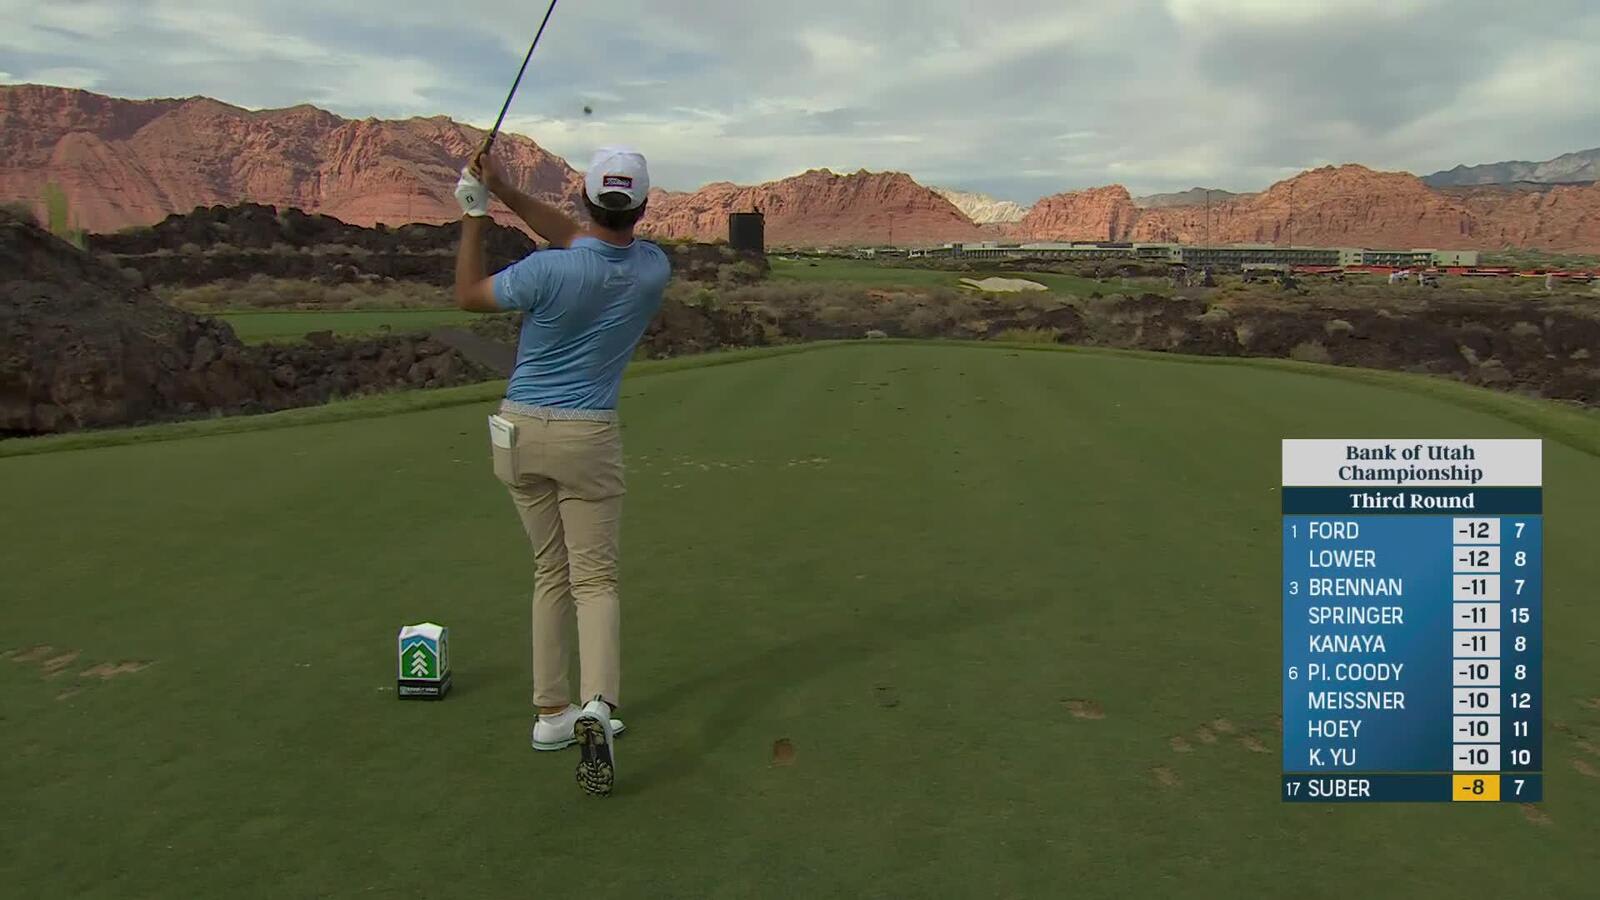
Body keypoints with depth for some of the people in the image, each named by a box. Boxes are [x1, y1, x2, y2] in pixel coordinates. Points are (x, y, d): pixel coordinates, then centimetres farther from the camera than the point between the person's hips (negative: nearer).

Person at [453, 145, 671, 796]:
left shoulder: (547, 271, -16)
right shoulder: (655, 270, -6)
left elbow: (469, 295, 3)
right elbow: (577, 241, 9)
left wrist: (475, 215, 12)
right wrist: (505, 191, 7)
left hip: (520, 429, 1)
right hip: (589, 436, 0)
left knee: (551, 573, 15)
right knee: (595, 579, 3)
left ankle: (553, 713, 19)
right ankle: (596, 705, -20)